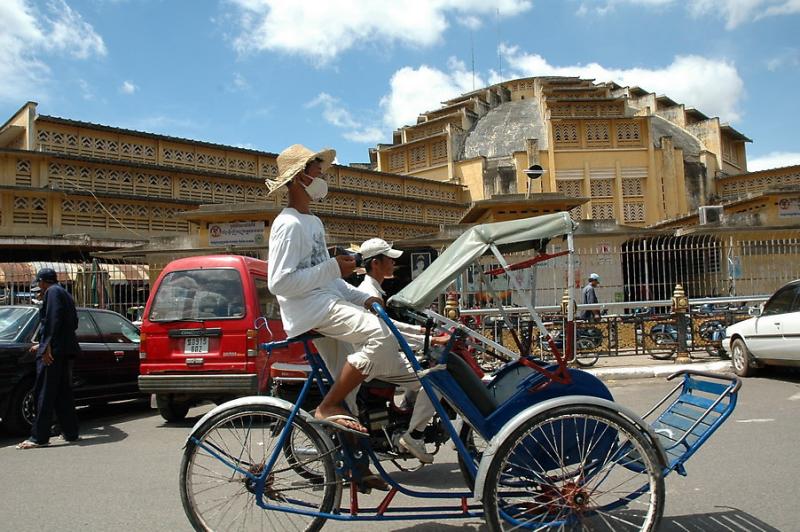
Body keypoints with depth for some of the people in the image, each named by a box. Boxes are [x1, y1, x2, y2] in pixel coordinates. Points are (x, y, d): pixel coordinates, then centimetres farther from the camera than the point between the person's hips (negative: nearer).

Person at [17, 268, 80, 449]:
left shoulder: (52, 292, -5)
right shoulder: (65, 294, 23)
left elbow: (53, 320, -18)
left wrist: (47, 346, -22)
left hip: (53, 351, -9)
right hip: (66, 350, 9)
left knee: (44, 394, -6)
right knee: (63, 394, 12)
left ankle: (39, 437, -5)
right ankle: (71, 433, 15)